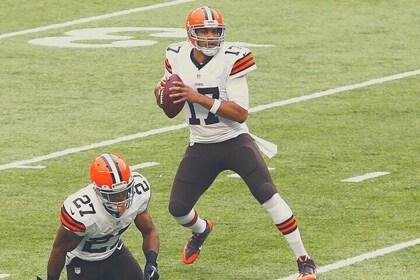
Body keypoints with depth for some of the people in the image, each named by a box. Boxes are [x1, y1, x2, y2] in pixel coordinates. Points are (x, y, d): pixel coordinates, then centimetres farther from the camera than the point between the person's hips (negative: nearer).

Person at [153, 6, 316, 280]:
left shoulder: (231, 59, -16)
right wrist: (161, 92, -11)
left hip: (235, 141, -4)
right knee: (178, 208, 3)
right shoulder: (178, 57, -2)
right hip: (201, 147, 4)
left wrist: (199, 98, -30)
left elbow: (241, 113, -21)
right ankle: (201, 230, 42)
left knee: (267, 193, -19)